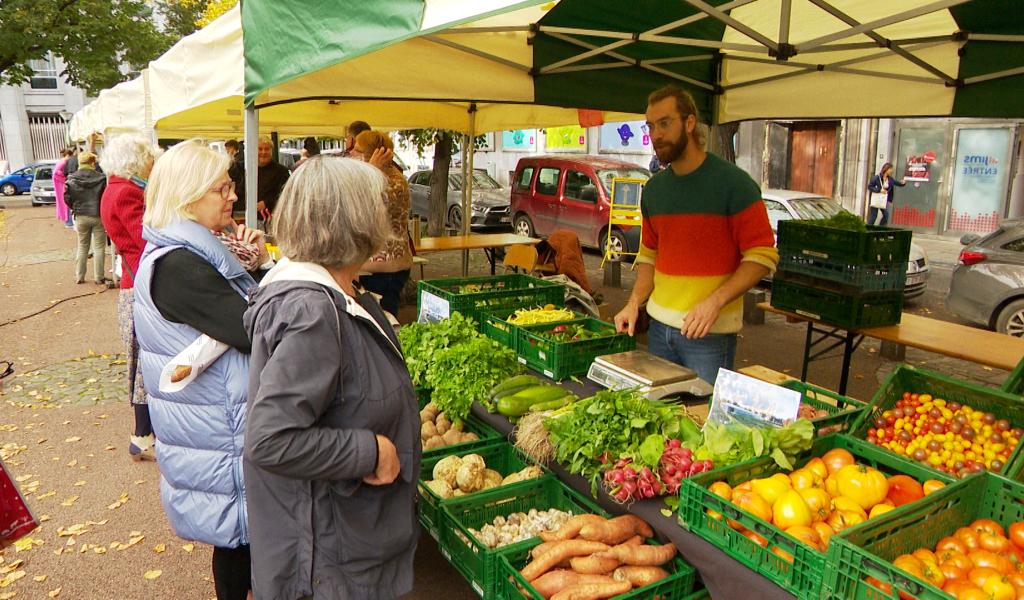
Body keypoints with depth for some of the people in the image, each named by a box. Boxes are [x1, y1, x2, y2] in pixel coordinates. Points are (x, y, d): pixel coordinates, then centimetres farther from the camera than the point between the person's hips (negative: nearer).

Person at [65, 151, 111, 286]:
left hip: (81, 217, 3)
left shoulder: (72, 179, -5)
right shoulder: (100, 178, -12)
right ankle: (99, 277, 8)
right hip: (98, 216, -3)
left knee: (82, 247, 17)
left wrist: (76, 208, 14)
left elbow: (67, 198, -4)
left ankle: (79, 276, 22)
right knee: (99, 248, 6)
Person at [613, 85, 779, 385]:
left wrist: (715, 301, -23)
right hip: (659, 326, 6)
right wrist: (634, 303, 3)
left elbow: (763, 256, -12)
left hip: (711, 332, -5)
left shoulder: (733, 183, -10)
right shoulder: (653, 189, 9)